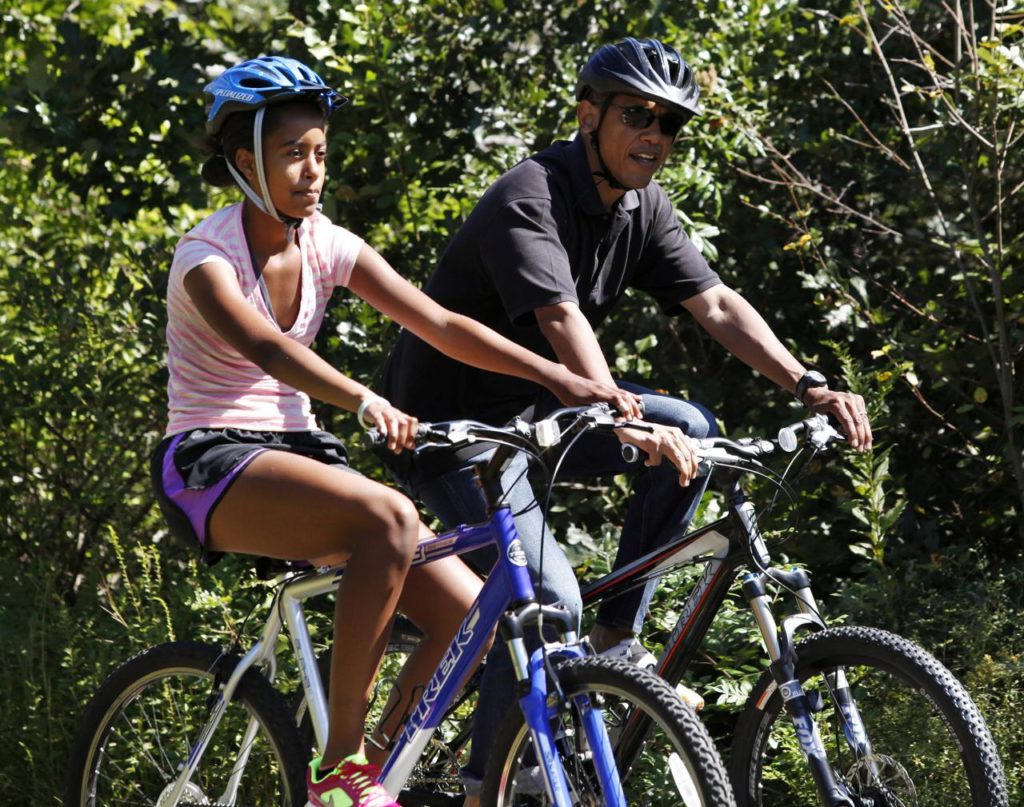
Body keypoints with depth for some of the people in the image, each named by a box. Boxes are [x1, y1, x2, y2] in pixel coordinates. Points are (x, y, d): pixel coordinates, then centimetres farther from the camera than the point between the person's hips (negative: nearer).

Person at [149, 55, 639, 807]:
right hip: (212, 465, -6)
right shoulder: (206, 256, -14)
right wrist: (365, 401, -52)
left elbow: (441, 326, -4)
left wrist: (563, 380, -17)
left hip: (296, 452, 6)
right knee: (388, 517, -35)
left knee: (467, 609, -14)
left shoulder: (329, 247, 4)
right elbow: (265, 347, -34)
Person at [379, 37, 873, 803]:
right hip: (451, 423, -8)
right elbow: (561, 320, -38)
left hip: (531, 406, 8)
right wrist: (628, 425, -51)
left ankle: (618, 639, -3)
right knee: (547, 599, -22)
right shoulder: (529, 199, -24)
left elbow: (717, 305, -4)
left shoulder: (644, 206, 2)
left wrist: (811, 386, -18)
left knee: (690, 430, -11)